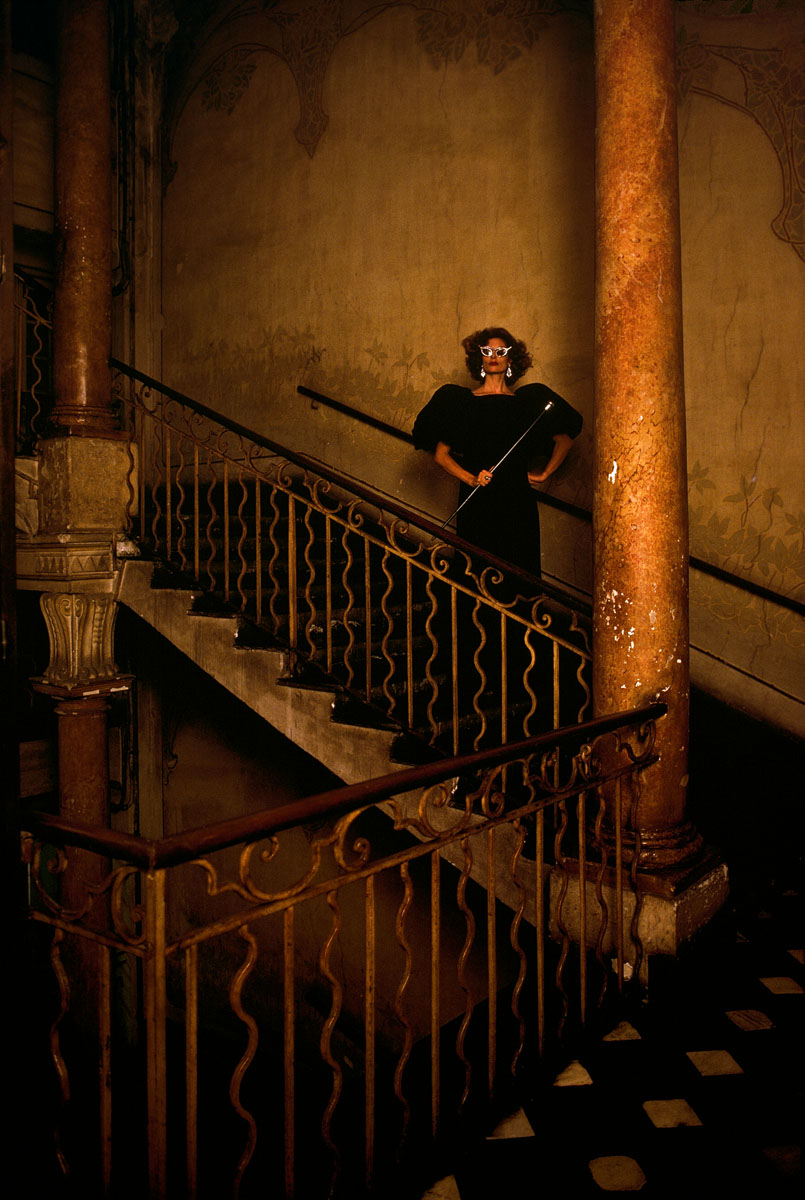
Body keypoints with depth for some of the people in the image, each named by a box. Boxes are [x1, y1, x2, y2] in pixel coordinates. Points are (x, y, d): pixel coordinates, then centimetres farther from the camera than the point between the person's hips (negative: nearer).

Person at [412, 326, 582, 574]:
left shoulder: (529, 400, 10)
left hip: (518, 500, 1)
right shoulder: (462, 401, 6)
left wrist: (544, 474, 10)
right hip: (477, 503, -1)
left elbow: (564, 439, 19)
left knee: (520, 568, 0)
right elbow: (441, 454, 3)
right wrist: (471, 479, -10)